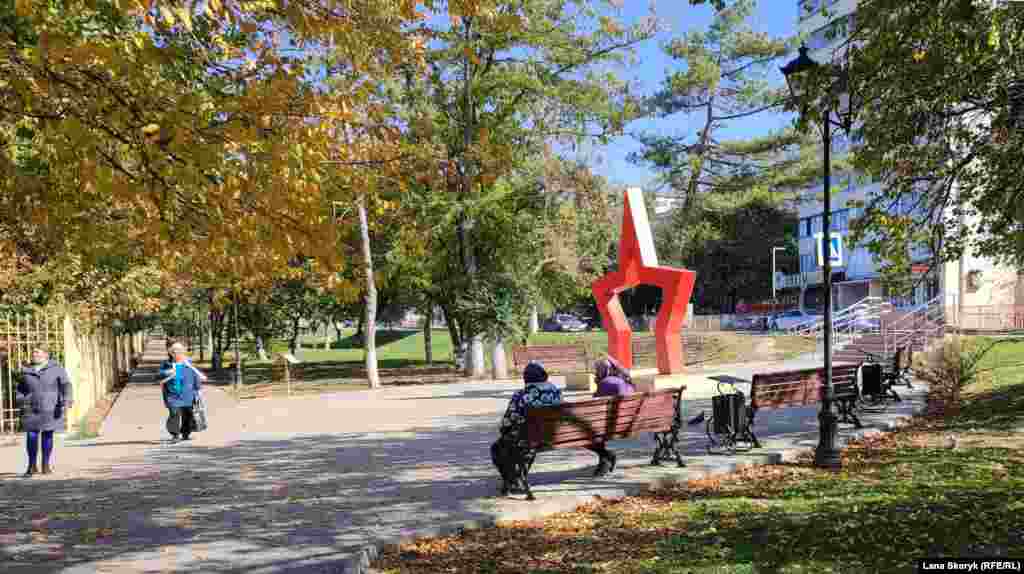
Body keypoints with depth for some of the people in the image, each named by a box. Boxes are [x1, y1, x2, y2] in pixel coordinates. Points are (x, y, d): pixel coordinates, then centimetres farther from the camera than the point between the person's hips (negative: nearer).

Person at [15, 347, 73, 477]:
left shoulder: (56, 369, -2)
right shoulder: (27, 370, 8)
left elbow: (66, 386, -10)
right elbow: (20, 389, 18)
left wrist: (67, 401, -24)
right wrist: (20, 401, 2)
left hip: (50, 409, -2)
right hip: (32, 410, 2)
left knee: (47, 435, 3)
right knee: (31, 437, -3)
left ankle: (46, 465, 13)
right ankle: (32, 466, 6)